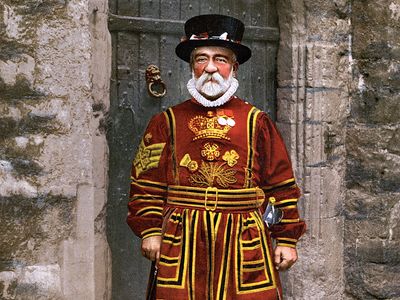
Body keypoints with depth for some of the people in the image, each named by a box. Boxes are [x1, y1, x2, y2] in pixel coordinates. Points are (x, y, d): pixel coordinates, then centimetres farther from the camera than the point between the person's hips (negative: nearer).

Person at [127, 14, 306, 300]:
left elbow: (282, 187, 7)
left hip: (244, 244, 0)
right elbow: (146, 183, 7)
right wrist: (150, 230, -3)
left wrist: (287, 239, 2)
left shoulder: (257, 122, 9)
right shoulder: (167, 122, 10)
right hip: (182, 243, 0)